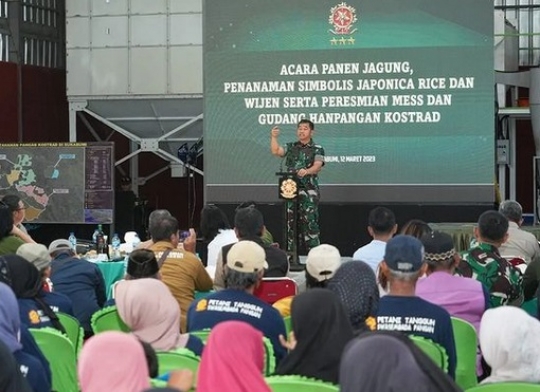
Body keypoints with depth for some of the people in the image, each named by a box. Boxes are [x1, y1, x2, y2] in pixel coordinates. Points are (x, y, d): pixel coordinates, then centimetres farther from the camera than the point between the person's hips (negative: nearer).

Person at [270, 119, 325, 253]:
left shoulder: (317, 149, 3)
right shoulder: (291, 147, 15)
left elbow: (317, 166, -12)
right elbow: (276, 151, 2)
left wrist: (307, 171, -31)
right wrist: (274, 137, -10)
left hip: (309, 190, -4)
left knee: (309, 221, -10)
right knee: (290, 221, 6)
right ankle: (290, 251, 13)